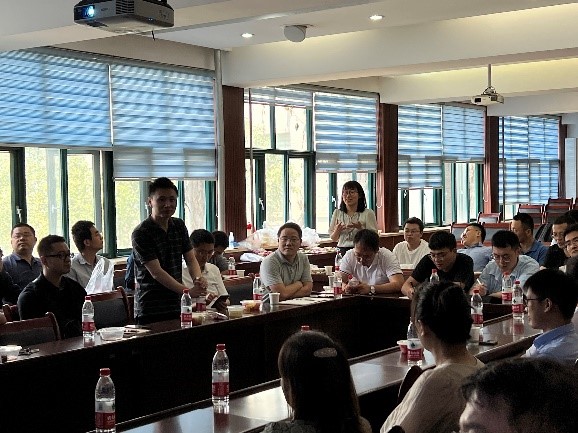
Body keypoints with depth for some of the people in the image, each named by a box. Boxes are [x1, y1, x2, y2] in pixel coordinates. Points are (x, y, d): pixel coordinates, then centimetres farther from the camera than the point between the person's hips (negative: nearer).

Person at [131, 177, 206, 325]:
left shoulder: (179, 226, 10)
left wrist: (198, 279, -13)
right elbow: (156, 272, -18)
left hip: (177, 307, 6)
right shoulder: (141, 233, -12)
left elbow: (191, 259, 10)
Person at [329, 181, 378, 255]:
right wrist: (337, 231, -7)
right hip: (342, 251, 3)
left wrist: (360, 228, -17)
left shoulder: (368, 213, 0)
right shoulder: (337, 213, 11)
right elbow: (333, 238, 15)